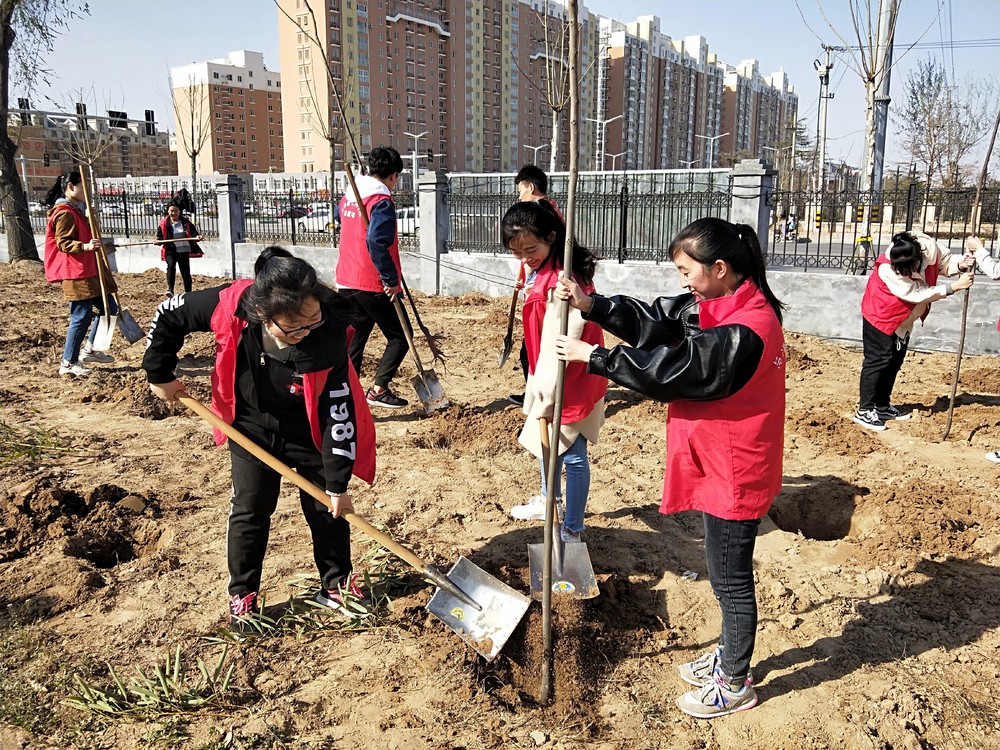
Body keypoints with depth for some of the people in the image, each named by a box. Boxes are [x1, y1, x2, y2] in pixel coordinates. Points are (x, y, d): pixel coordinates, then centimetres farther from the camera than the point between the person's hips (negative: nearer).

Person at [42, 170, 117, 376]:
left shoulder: (77, 210, 19)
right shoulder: (65, 213, -13)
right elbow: (63, 243, -19)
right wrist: (85, 246, -33)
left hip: (90, 271, 11)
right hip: (75, 274, -11)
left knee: (109, 308, 12)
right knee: (82, 316, -8)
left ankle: (90, 350, 22)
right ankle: (68, 363, 0)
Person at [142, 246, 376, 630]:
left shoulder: (328, 337, -34)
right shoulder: (231, 305, -31)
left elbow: (339, 413, -25)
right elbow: (168, 314, -11)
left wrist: (338, 483, -20)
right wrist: (159, 375, -3)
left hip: (309, 433, -1)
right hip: (252, 428, 1)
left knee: (327, 508, 7)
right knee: (250, 509, 6)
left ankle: (337, 583, 29)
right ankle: (243, 595, 24)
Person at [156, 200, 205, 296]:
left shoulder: (185, 222, 3)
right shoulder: (164, 223, 4)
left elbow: (193, 232, 0)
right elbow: (160, 236, 9)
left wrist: (197, 237, -22)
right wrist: (158, 241, -13)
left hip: (184, 250, 1)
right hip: (170, 250, -1)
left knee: (186, 271, 5)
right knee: (171, 266, -26)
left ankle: (188, 293, 16)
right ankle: (170, 289, -34)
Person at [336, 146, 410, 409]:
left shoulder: (348, 198, 11)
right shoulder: (382, 202, -15)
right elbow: (376, 242, -28)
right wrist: (392, 280, -21)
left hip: (346, 282, 8)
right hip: (373, 285, -8)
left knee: (353, 340, 16)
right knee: (399, 337, 6)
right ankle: (379, 389, -1)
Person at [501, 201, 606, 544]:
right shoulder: (546, 271, 5)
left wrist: (548, 394, -24)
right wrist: (540, 385, 14)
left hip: (569, 385, -10)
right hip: (548, 380, 10)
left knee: (571, 454, 2)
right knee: (546, 442, 25)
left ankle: (572, 530, 14)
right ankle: (548, 501, 46)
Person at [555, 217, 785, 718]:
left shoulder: (744, 331, -28)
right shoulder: (715, 306, 2)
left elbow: (670, 371, -26)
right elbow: (654, 320, 1)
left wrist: (592, 356, -18)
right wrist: (591, 305, -12)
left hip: (734, 471, -10)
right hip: (717, 464, 10)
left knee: (730, 575, 7)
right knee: (724, 569, 24)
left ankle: (735, 684, 27)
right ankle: (729, 653, 44)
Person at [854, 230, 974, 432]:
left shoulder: (929, 246, -20)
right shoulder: (888, 270, -35)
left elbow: (944, 261, -1)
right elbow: (918, 294, -33)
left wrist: (960, 264, -23)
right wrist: (955, 287, -32)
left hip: (903, 319, 7)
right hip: (880, 316, -7)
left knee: (895, 361, 13)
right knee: (879, 360, -8)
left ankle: (882, 406, 25)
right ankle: (864, 411, -3)